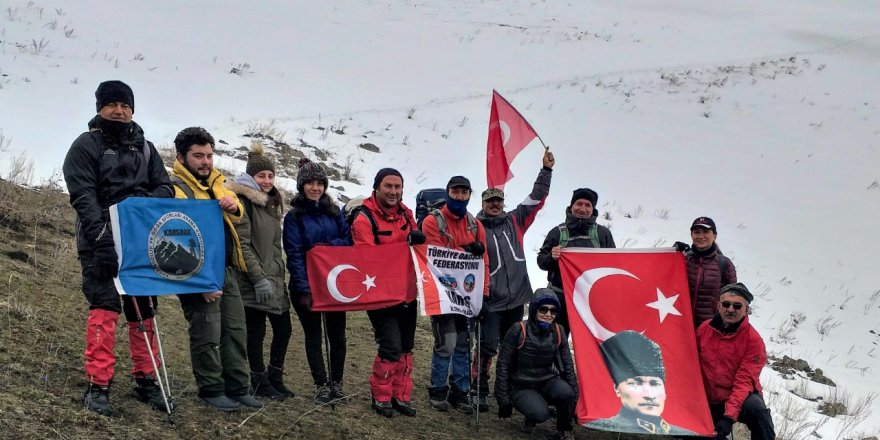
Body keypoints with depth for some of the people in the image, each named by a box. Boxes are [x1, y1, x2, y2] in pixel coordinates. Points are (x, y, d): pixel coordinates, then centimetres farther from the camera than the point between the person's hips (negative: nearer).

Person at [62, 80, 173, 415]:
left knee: (144, 310, 8)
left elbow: (164, 187, 9)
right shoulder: (86, 145, 1)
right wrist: (101, 234, -23)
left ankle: (145, 381, 17)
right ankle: (98, 387, -11)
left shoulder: (145, 148, 17)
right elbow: (83, 195, -10)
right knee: (105, 307, -14)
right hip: (102, 243, -5)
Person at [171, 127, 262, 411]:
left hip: (226, 269, 8)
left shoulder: (214, 181, 13)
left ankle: (238, 389, 18)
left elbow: (237, 217, 20)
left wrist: (234, 207, -6)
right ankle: (211, 391, 10)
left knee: (236, 330, 10)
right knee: (208, 335, -3)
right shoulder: (176, 188, -13)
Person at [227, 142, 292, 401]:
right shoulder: (243, 202, -10)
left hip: (273, 279, 8)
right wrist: (260, 279, -19)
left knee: (283, 328, 10)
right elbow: (242, 245, -16)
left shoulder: (271, 204, 17)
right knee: (256, 332, 0)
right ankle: (260, 382, 11)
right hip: (254, 282, -8)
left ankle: (275, 379, 23)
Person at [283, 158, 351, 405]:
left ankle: (336, 383, 17)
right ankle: (322, 386, 12)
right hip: (307, 285, -3)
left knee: (337, 334, 5)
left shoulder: (335, 212, 7)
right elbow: (294, 255, -10)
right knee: (313, 336, 5)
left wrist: (328, 246, -15)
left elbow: (349, 242, 5)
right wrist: (304, 289, -18)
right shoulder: (294, 217, -4)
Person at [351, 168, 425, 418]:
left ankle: (401, 396, 23)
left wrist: (418, 241, -6)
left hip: (408, 292, 7)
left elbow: (416, 242, 18)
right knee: (391, 347, -11)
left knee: (406, 347, 11)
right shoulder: (364, 220, -14)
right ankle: (381, 397, 8)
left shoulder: (405, 213, 6)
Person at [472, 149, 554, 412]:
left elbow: (537, 199, 13)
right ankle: (479, 392, 0)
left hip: (516, 298, 5)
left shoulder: (515, 221, 11)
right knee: (487, 348, -10)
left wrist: (546, 170, 9)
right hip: (491, 302, -5)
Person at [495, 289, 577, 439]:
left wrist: (574, 397, -2)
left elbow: (567, 366, 4)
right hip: (521, 387, -3)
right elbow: (503, 365, -10)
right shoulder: (519, 330, -14)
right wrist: (504, 400, -10)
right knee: (541, 414, -32)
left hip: (547, 382, 3)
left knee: (566, 392, -30)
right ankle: (531, 417, 7)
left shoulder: (558, 333, -2)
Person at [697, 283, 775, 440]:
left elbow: (744, 382, -19)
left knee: (756, 408, -35)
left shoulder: (753, 340, -13)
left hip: (741, 398, -4)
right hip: (710, 403, 4)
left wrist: (729, 416, -30)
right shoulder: (703, 329, -2)